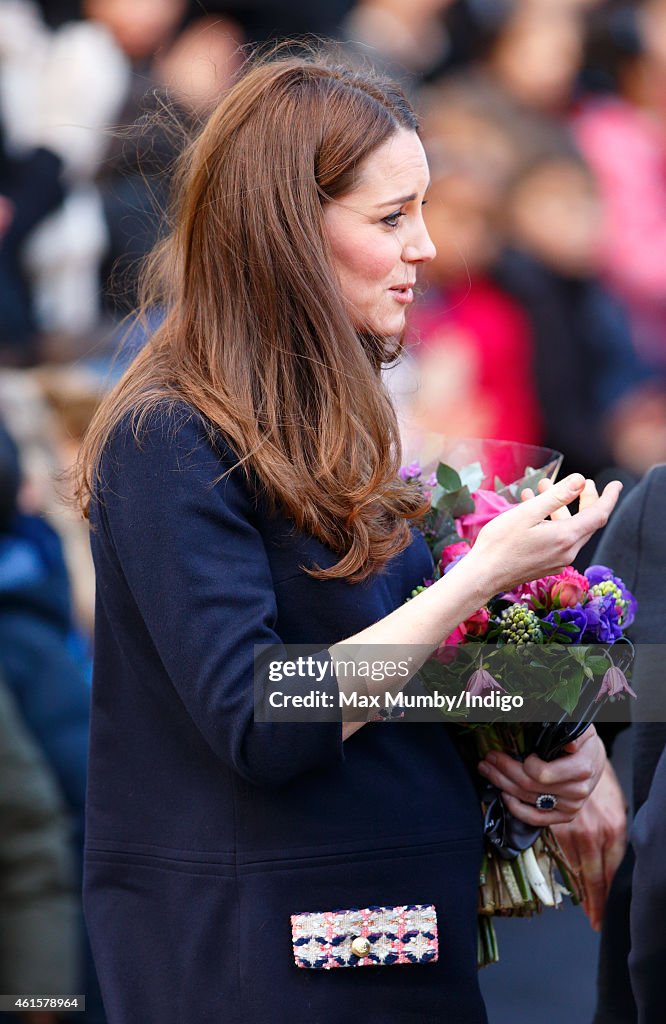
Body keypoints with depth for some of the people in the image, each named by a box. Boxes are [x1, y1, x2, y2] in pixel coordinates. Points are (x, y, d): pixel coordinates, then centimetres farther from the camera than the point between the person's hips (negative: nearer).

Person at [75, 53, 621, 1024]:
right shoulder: (169, 443, -16)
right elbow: (259, 726, -23)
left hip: (397, 928, 9)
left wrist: (528, 743, 2)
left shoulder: (330, 425, 12)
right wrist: (481, 574, -22)